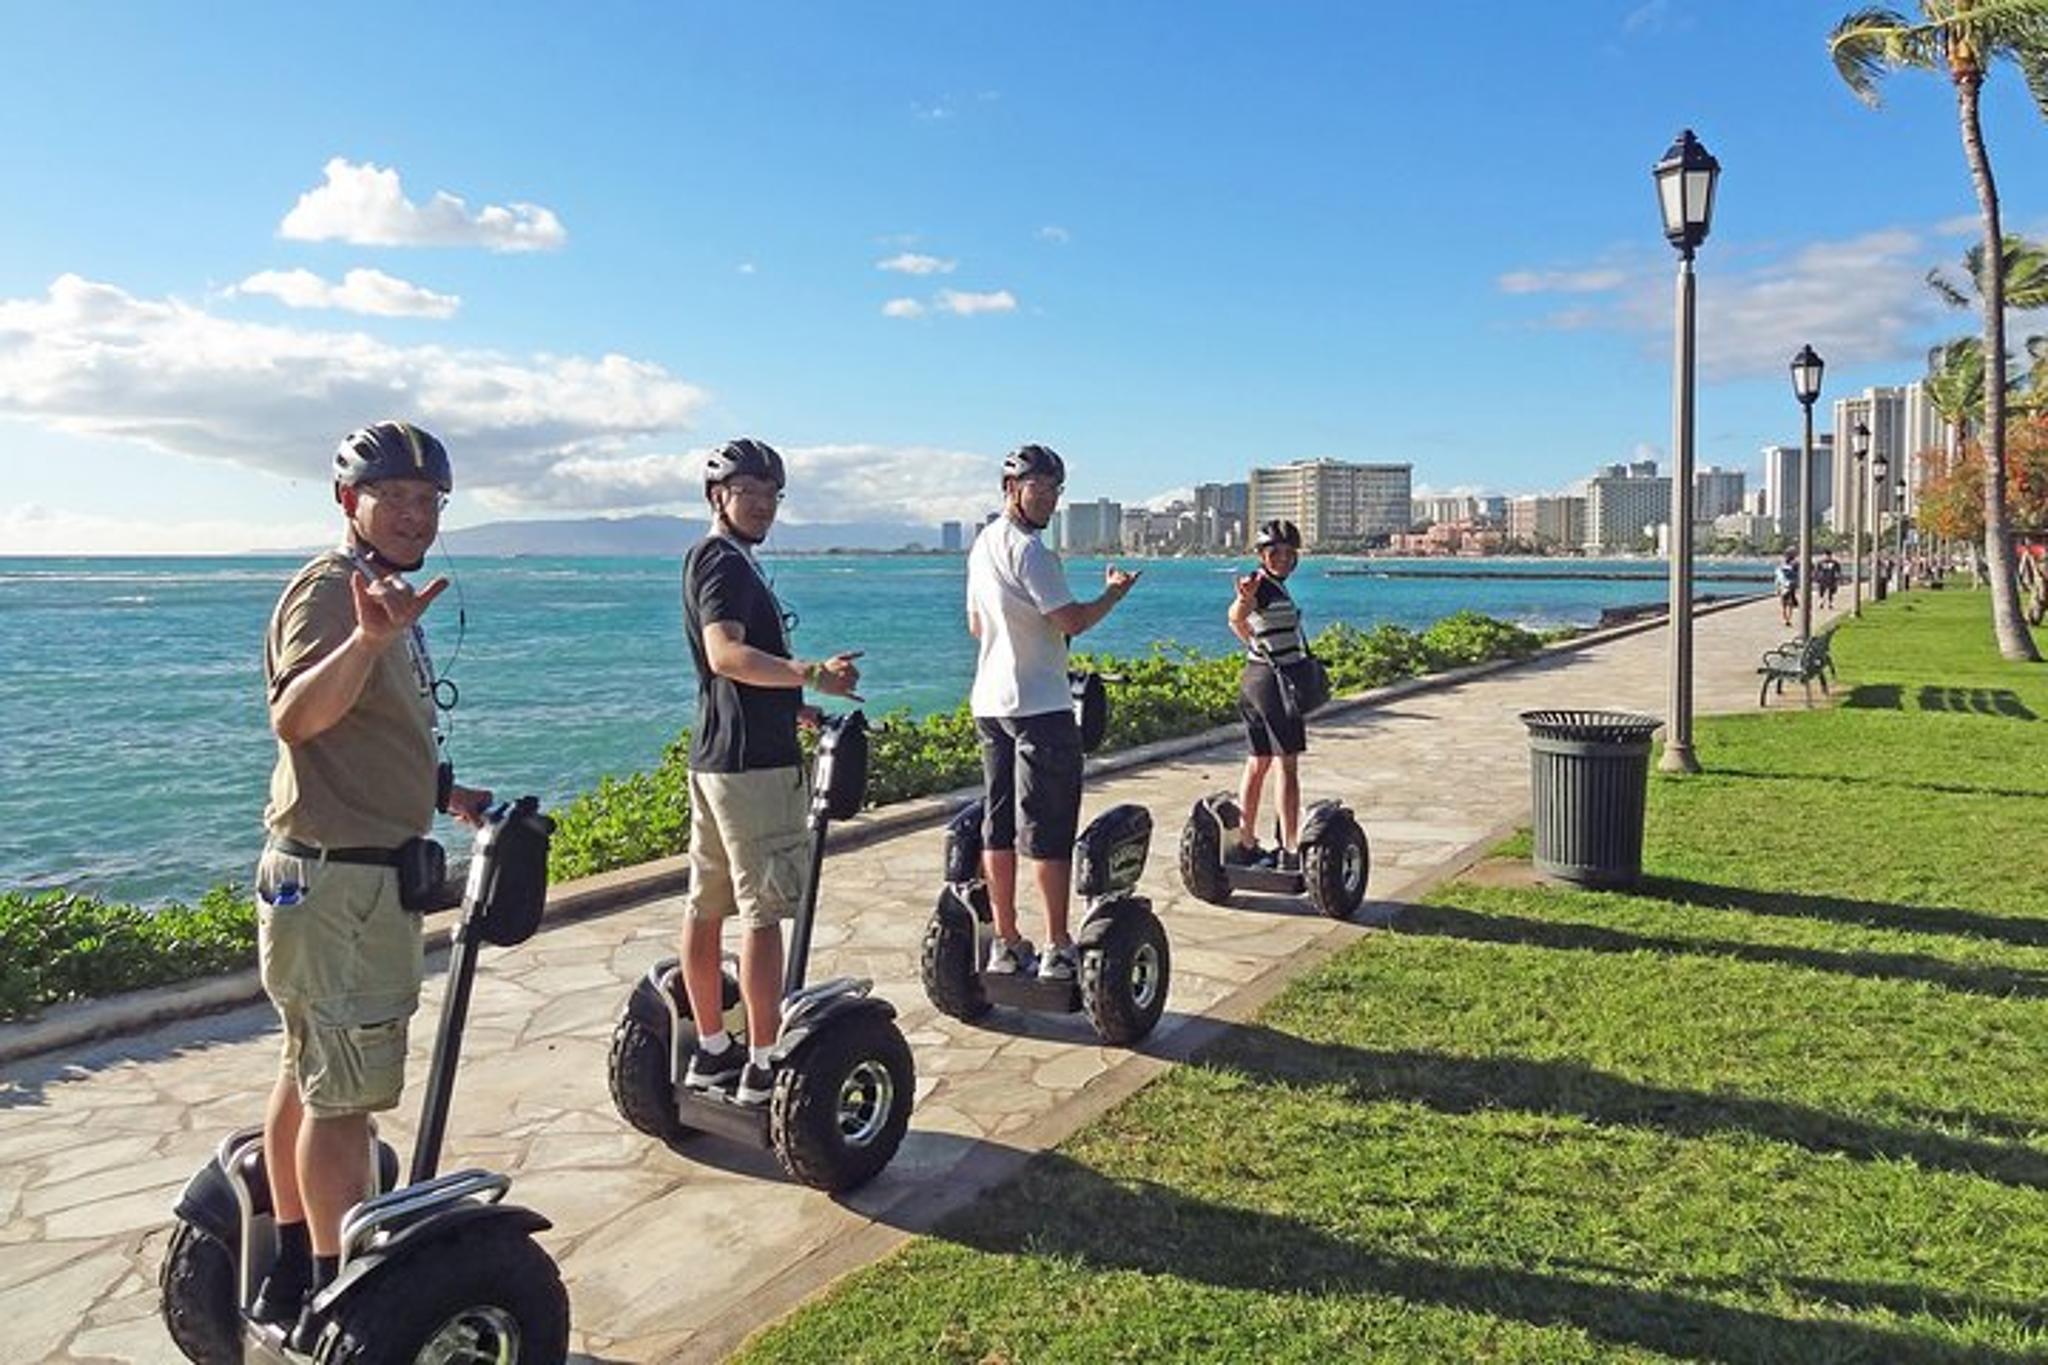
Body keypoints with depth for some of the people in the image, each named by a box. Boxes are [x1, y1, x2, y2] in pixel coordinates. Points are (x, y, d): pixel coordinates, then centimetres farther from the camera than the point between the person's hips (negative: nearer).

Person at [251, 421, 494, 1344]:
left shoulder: (386, 593, 14)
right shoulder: (329, 590, -16)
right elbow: (294, 718, -35)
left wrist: (443, 793, 18)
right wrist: (367, 639, -50)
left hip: (368, 871, 10)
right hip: (335, 879, -10)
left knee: (309, 1075, 18)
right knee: (346, 1094, -2)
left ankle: (290, 1272, 32)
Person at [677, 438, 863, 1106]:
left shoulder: (715, 559, 20)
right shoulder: (725, 560, -11)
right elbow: (726, 654, -28)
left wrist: (795, 705, 33)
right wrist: (812, 674, -38)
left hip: (713, 756, 10)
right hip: (753, 762, -10)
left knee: (707, 905, 12)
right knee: (764, 912, -6)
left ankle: (711, 1050, 22)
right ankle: (762, 1068, -2)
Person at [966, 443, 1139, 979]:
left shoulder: (981, 547, 14)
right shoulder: (1029, 550, -15)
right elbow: (1071, 622, -17)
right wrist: (1115, 591, -1)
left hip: (990, 703, 9)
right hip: (1040, 708, -9)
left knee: (998, 826, 10)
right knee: (1049, 831, -3)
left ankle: (1005, 944, 17)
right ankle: (1058, 949, 3)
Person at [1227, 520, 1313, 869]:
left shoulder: (1274, 585, 12)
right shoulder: (1262, 584, -17)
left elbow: (1239, 624, 27)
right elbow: (1237, 617, -39)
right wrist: (1244, 598, -59)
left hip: (1255, 676, 10)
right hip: (1276, 679, -10)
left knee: (1257, 764, 13)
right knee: (1288, 766, -5)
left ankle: (1245, 844, 19)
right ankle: (1290, 850, -3)